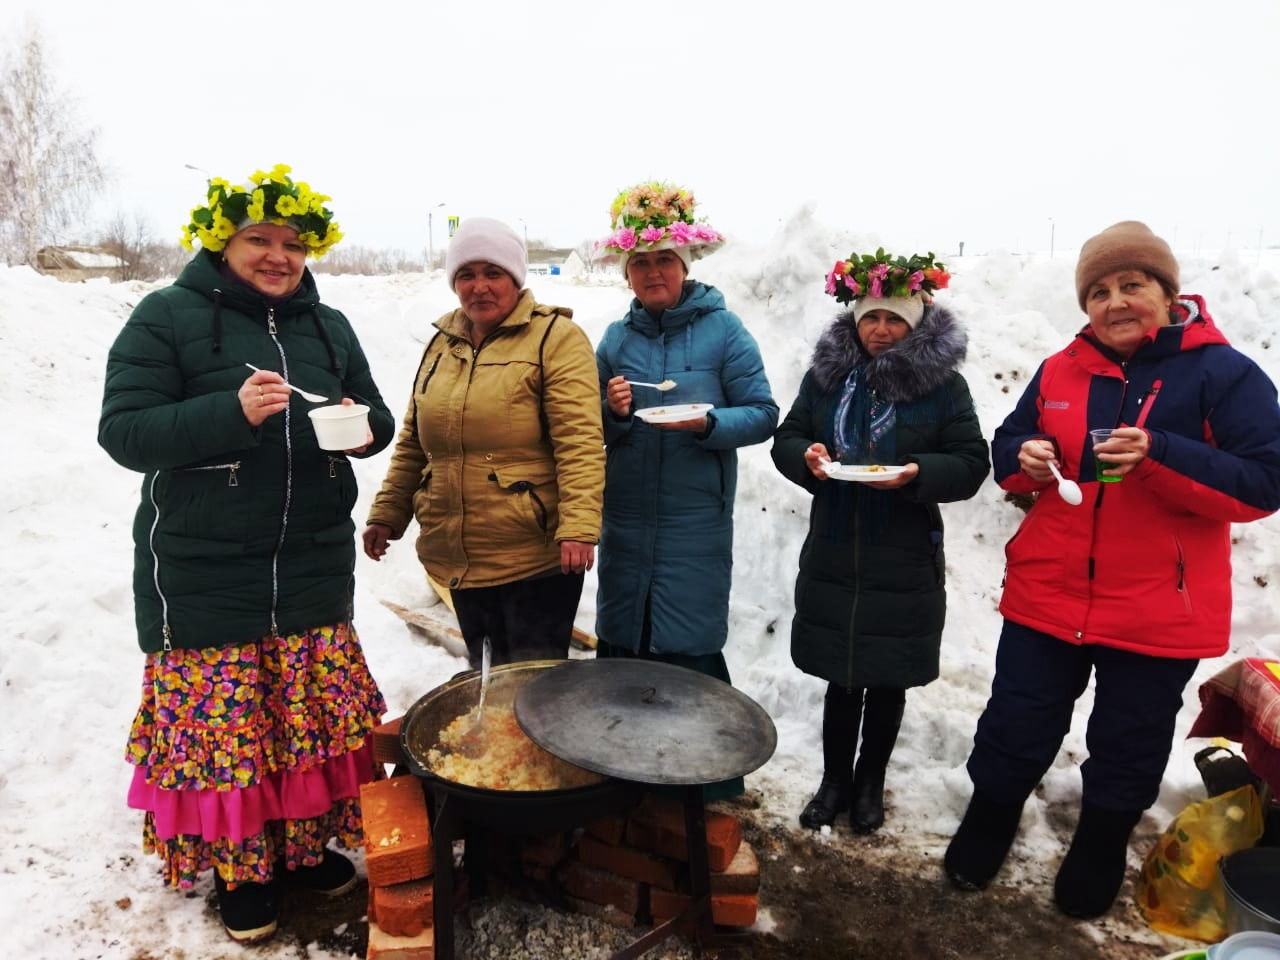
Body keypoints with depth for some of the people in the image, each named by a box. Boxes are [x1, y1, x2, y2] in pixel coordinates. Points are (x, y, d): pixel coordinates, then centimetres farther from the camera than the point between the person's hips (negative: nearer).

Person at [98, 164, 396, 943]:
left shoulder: (329, 326, 9)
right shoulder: (167, 317, -6)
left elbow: (377, 420, 14)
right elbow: (123, 433, -12)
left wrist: (363, 424, -11)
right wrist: (230, 412, -26)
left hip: (313, 566, 4)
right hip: (203, 572, -4)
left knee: (314, 713, 12)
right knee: (222, 720, 5)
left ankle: (306, 841, 33)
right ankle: (240, 864, 26)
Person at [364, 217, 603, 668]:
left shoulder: (555, 336, -8)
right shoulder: (442, 343, 13)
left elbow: (579, 441, -17)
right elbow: (414, 443, 18)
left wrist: (578, 527, -25)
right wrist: (387, 514, 14)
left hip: (536, 557, -6)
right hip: (460, 558, 6)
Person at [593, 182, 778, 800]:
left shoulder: (722, 329, -2)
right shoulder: (616, 338, 9)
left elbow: (763, 415, -4)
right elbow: (595, 436, 12)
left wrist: (707, 423, -22)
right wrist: (614, 413, -9)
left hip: (695, 523, -4)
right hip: (625, 519, 4)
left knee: (690, 653, -1)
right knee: (618, 646, 12)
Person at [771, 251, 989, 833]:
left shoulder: (943, 382, -5)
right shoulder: (827, 373, 3)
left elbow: (971, 464, -5)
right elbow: (786, 440, 7)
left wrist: (916, 473, -23)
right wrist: (807, 457, -15)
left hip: (905, 564, -2)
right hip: (832, 556, 2)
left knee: (887, 680, 13)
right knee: (840, 675, 13)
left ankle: (870, 783, 35)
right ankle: (835, 780, 33)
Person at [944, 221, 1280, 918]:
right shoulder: (1060, 371, 4)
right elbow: (1007, 445, 10)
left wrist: (1159, 453, -27)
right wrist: (1024, 458, -14)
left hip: (1157, 611, -2)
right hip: (1048, 595, 3)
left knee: (1128, 750, 15)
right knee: (1015, 730, 13)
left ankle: (1097, 858, 41)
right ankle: (982, 836, 38)